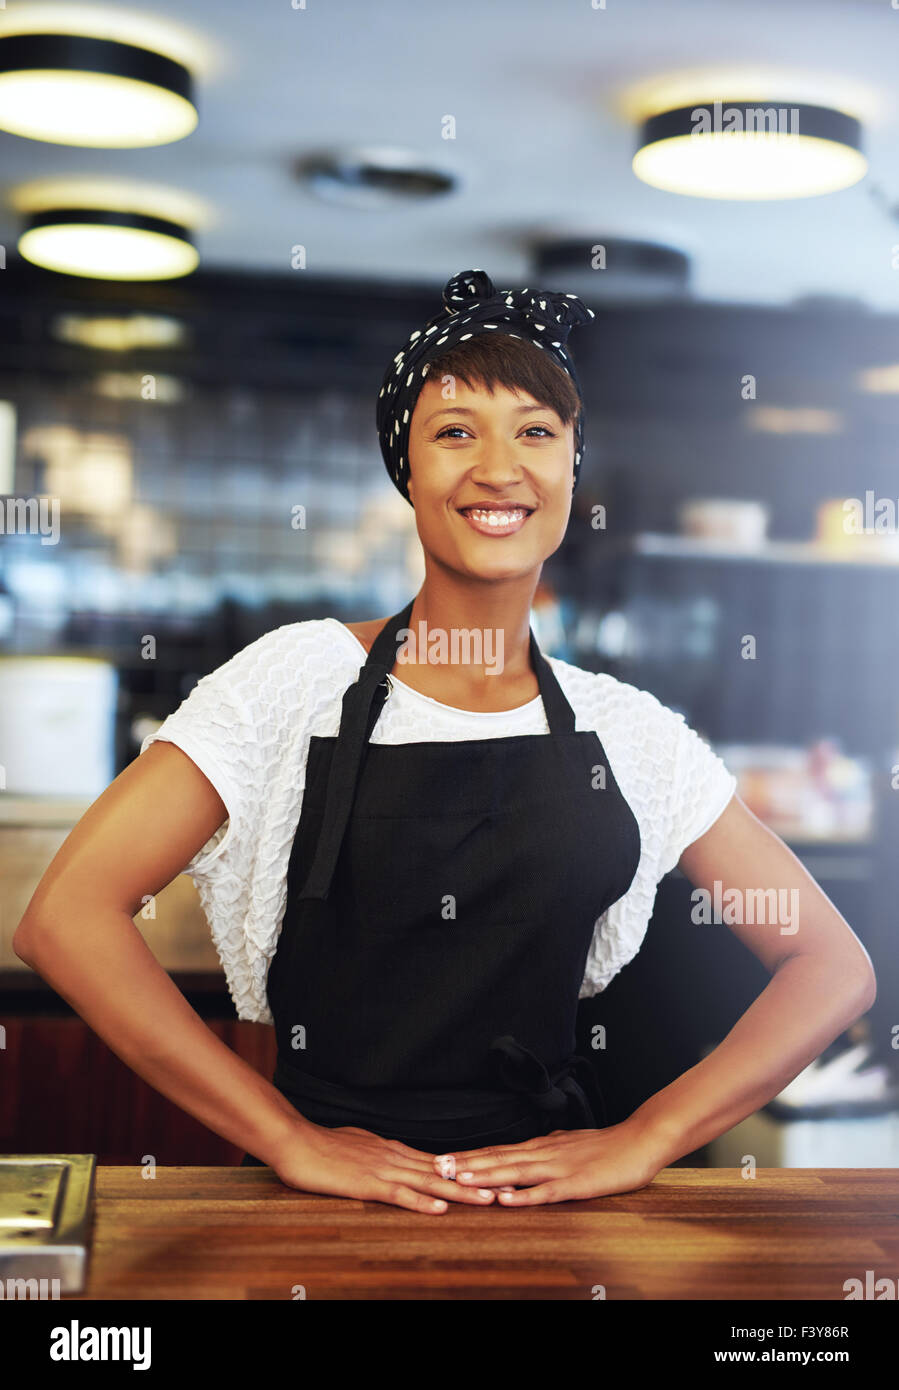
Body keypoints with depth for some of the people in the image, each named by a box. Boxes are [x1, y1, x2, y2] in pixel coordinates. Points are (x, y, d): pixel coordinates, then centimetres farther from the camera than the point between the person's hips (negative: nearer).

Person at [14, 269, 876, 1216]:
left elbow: (835, 967, 7)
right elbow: (65, 915, -10)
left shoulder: (629, 731, 4)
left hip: (549, 1189, 2)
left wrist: (645, 1139, -4)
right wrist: (290, 1139, -10)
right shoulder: (302, 676, -4)